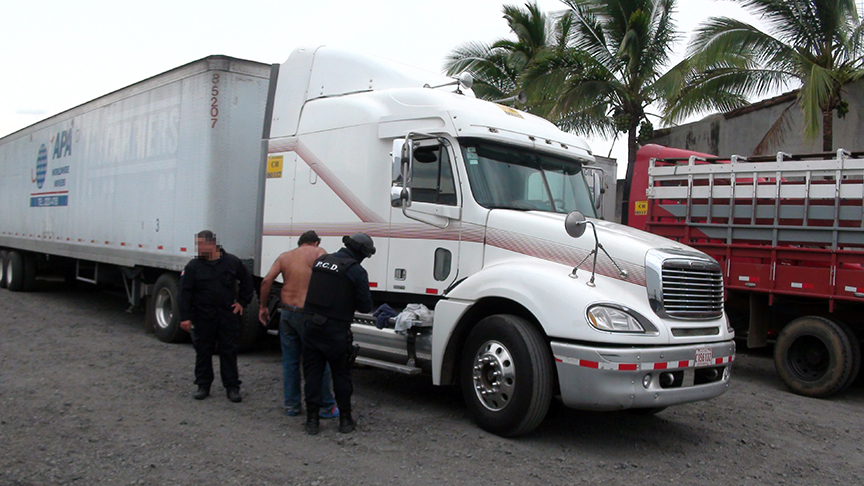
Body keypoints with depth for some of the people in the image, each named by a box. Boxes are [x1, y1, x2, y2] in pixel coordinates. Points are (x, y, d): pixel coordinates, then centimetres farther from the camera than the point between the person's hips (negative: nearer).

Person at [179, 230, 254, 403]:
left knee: (229, 351, 3)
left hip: (228, 315, 0)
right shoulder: (193, 266, -2)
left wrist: (242, 302, 7)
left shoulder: (232, 262, 0)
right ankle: (203, 385, 22)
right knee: (203, 351, 8)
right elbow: (185, 293, -3)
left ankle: (232, 387, 10)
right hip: (203, 317, 0)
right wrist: (185, 317, -9)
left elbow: (246, 282, 13)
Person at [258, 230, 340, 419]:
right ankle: (326, 407, 10)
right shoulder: (318, 252, 0)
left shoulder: (284, 256, 13)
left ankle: (291, 405, 20)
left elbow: (266, 280, 4)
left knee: (290, 361, 14)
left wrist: (263, 306, 11)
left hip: (286, 313, 5)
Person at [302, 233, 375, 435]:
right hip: (336, 331, -4)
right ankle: (345, 420, 19)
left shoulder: (321, 261, 7)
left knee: (312, 373, 11)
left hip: (311, 325, 4)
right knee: (341, 374, 11)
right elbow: (365, 306, -7)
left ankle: (312, 419, 14)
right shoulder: (356, 271, -11)